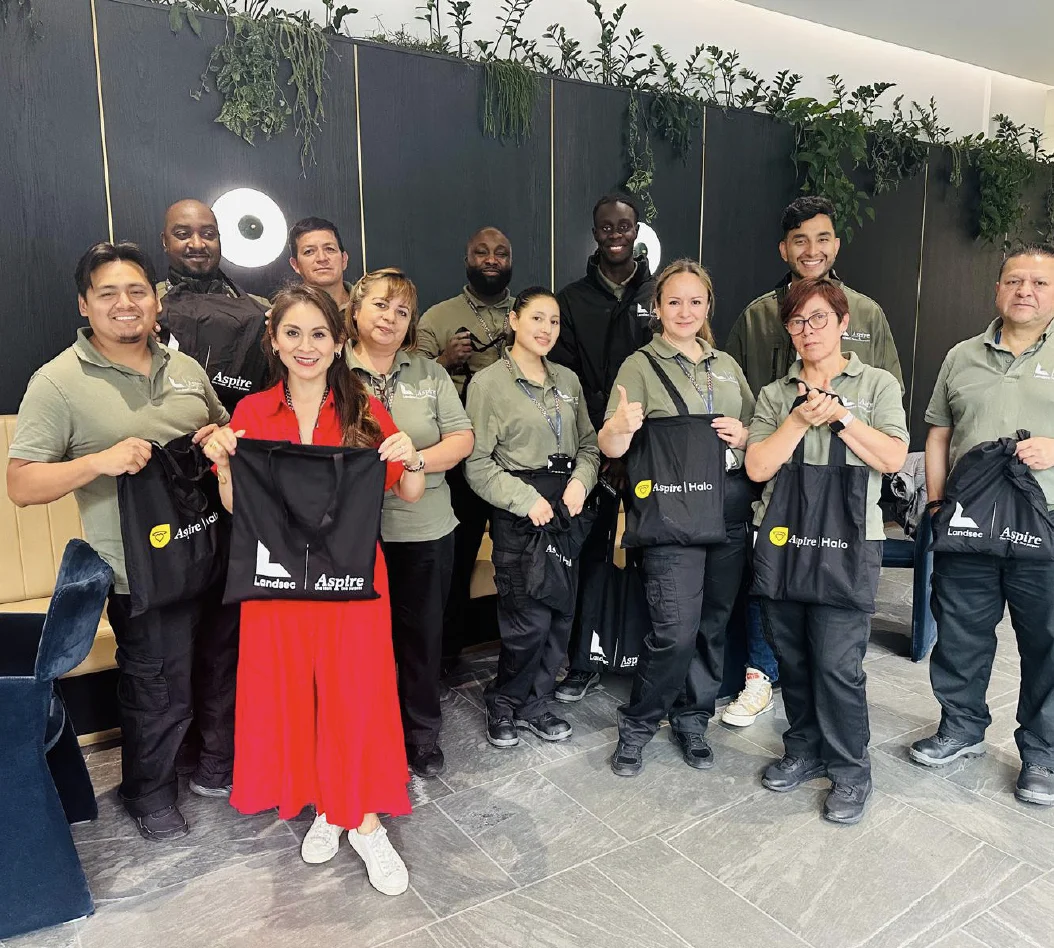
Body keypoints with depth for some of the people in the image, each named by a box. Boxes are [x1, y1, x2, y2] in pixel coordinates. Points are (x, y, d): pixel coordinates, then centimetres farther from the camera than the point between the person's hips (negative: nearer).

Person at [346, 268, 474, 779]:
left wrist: (415, 461, -15)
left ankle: (422, 733, 34)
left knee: (423, 636, 14)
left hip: (426, 531, 2)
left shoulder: (430, 373, 7)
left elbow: (462, 438, 0)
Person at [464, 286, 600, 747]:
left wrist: (580, 481, -6)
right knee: (530, 619, -6)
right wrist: (526, 499, -14)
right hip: (519, 513, -5)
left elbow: (589, 444, 13)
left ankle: (535, 704, 26)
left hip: (567, 507, 5)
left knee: (561, 614, 7)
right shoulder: (488, 383, -3)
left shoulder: (567, 380, 12)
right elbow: (477, 463, -7)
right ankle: (502, 704, 19)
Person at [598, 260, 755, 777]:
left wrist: (744, 436, -1)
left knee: (714, 624, 11)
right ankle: (637, 725, 12)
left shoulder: (727, 365, 15)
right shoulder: (641, 366, -1)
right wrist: (619, 427, -34)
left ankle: (692, 719, 30)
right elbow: (611, 447, -11)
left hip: (730, 511, 5)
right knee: (675, 631, -10)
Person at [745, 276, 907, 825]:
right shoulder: (774, 395, 12)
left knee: (838, 662, -6)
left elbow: (893, 458, -5)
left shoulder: (877, 385, 7)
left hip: (848, 542, -3)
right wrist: (802, 418, -8)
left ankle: (850, 769, 13)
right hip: (781, 538, 3)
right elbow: (757, 467, 0)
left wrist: (841, 415, -8)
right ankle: (803, 750, 29)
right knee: (791, 655, 11)